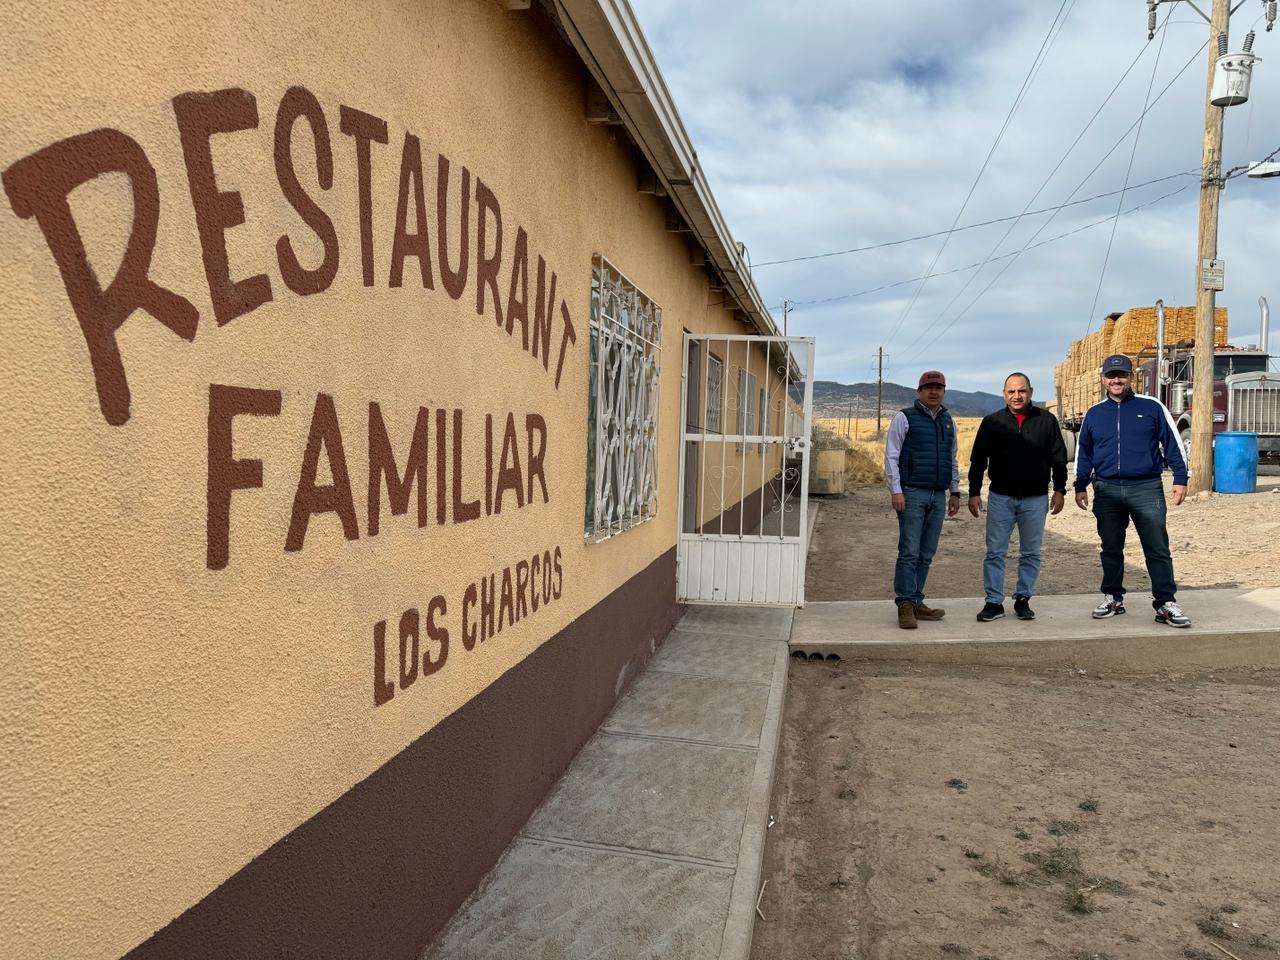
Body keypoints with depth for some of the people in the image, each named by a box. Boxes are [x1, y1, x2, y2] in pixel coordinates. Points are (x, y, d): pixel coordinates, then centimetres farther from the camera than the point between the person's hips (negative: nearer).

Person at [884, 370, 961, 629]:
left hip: (938, 495, 6)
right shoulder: (905, 418, 0)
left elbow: (952, 460, 25)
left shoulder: (948, 421, 17)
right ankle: (905, 605, -5)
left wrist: (955, 492, 20)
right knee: (909, 552, -8)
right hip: (912, 493, -6)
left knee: (926, 554, 6)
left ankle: (916, 601, 13)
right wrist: (895, 490, -12)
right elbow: (891, 456, -4)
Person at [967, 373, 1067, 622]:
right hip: (1000, 497, 0)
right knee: (995, 552, -1)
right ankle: (994, 602, 6)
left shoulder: (1046, 420, 4)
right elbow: (978, 460, 5)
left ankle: (1023, 599, 19)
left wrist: (1060, 490, 1)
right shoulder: (992, 422, 3)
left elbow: (1059, 458, 8)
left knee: (1031, 553, 7)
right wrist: (974, 493, 0)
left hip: (1035, 499, 1)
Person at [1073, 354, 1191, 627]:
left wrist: (1180, 479, 0)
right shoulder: (1094, 414, 12)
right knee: (1111, 548, 10)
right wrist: (1081, 486, 16)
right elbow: (1083, 452, 19)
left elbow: (1172, 443, 5)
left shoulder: (1151, 407, 4)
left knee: (1157, 548, -4)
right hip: (1106, 490, 3)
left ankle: (1166, 603, 1)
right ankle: (1113, 598, 21)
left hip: (1146, 488, -3)